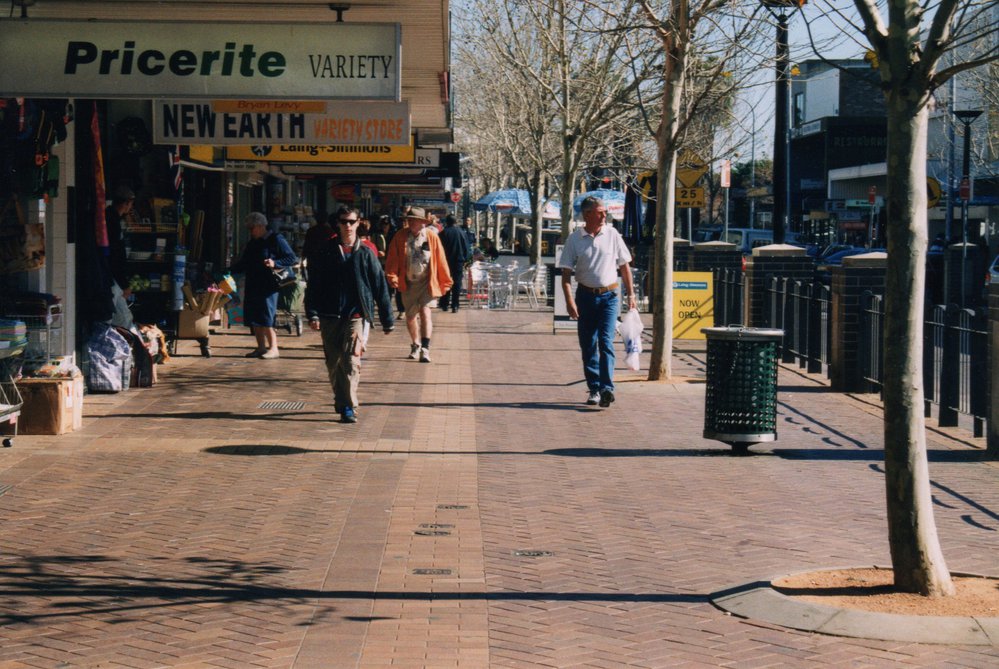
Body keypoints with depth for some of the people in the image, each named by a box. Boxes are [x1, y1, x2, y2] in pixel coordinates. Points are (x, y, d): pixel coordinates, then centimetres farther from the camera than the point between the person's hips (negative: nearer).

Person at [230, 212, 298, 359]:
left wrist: (275, 263, -20)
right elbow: (243, 263, 25)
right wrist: (229, 271, 10)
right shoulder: (252, 243, 19)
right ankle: (261, 348, 14)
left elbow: (292, 258, -6)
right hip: (252, 286, 8)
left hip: (268, 287, -8)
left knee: (266, 319, -10)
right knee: (254, 320, 7)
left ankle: (273, 348, -5)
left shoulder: (276, 239, -3)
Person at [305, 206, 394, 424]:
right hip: (329, 316, 2)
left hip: (355, 315, -2)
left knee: (351, 361, -13)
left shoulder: (365, 253, 4)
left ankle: (349, 407, -13)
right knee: (333, 363, 9)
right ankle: (340, 400, 26)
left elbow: (380, 286, 8)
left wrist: (387, 319, 7)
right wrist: (312, 313, -6)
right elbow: (314, 285, 5)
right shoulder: (325, 251, 6)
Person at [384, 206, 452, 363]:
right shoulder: (400, 236, -5)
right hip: (408, 283, 3)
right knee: (410, 315, 15)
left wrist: (445, 282, -1)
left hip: (427, 282, -3)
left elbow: (441, 260, -3)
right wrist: (392, 277, -15)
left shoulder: (432, 237, -8)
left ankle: (425, 349, -19)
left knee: (425, 311, -18)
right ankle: (416, 345, 37)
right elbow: (392, 259, -4)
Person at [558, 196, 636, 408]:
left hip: (608, 296, -1)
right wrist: (569, 300, -13)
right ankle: (593, 389, 15)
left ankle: (607, 388, -17)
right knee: (588, 345, 6)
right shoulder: (575, 239, -1)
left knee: (605, 341, -12)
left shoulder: (612, 235, 1)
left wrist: (630, 294, 8)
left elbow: (624, 266, 10)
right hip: (585, 295, 1)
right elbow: (566, 273, -1)